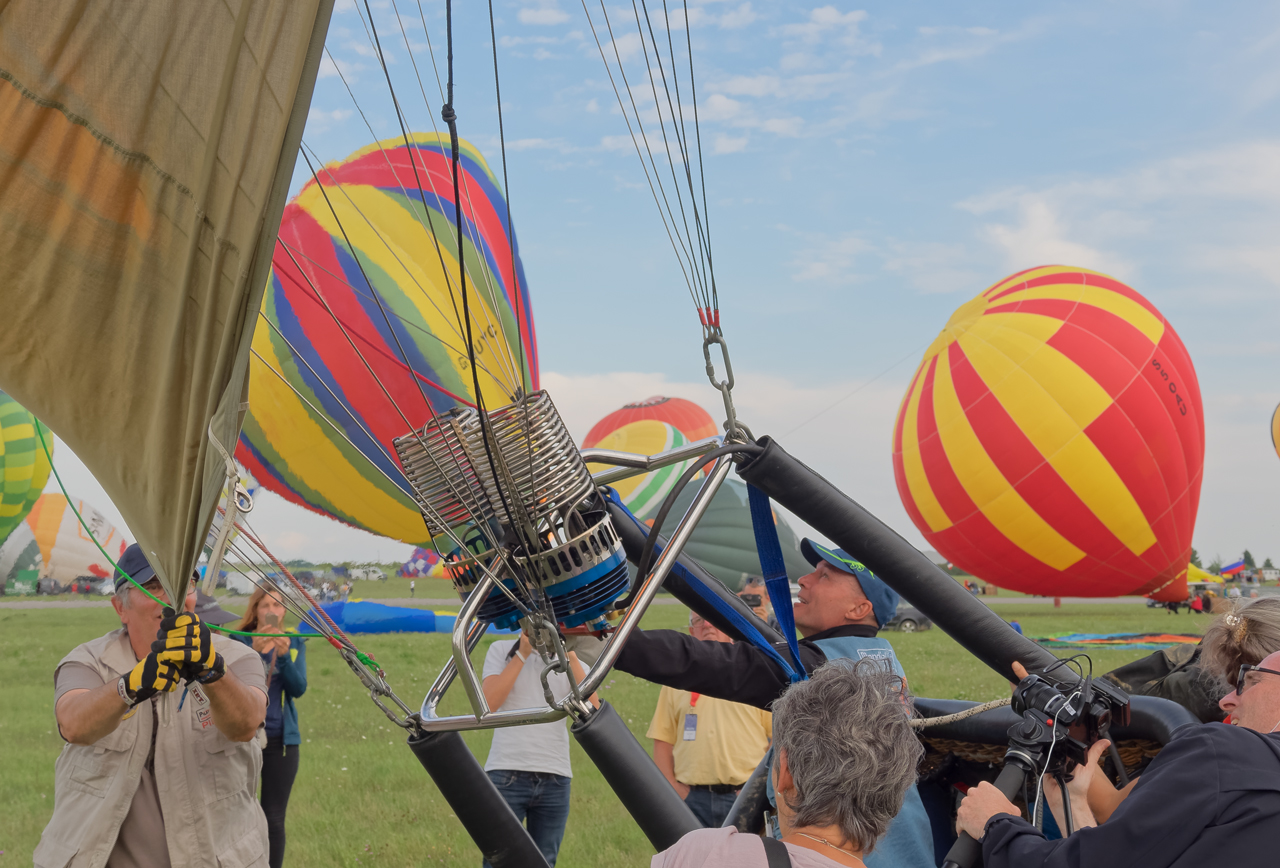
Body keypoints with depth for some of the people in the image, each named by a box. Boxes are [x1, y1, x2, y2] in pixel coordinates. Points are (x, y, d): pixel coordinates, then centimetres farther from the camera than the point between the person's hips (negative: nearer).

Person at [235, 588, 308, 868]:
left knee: (274, 818, 4)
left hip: (282, 739, 1)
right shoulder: (240, 642, -1)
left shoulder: (295, 643, 5)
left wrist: (284, 655, -23)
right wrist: (254, 651, -31)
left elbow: (299, 688, -7)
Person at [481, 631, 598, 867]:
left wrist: (571, 657, -11)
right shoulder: (502, 650, 6)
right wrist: (522, 654, -9)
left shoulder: (569, 660, 9)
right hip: (506, 775, -2)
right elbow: (489, 703, -9)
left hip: (555, 779, 2)